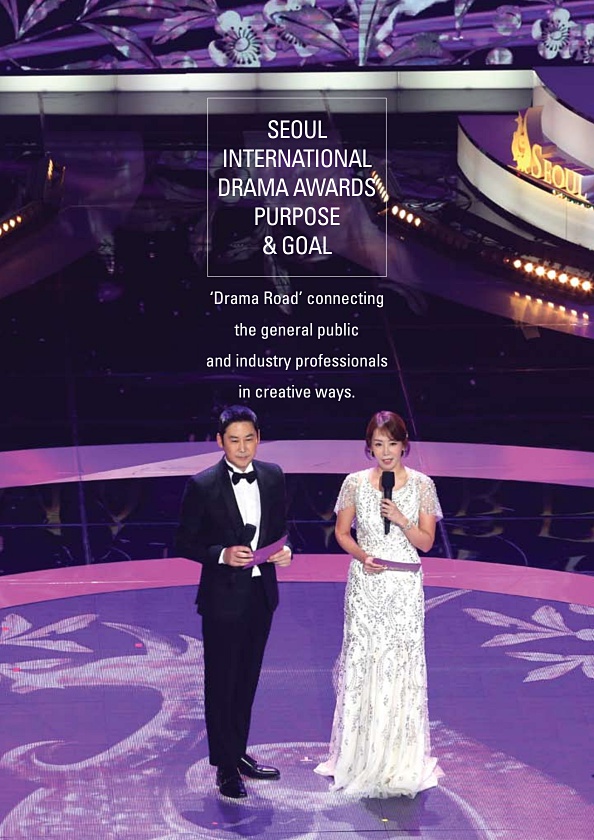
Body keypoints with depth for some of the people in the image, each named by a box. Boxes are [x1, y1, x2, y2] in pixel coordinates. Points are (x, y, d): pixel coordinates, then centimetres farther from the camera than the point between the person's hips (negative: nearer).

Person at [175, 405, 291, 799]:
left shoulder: (273, 477, 1)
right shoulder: (202, 486, -13)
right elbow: (185, 543, -8)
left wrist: (283, 550, -7)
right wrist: (222, 555, -23)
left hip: (262, 593, 5)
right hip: (223, 599, -5)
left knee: (248, 679, 17)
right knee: (221, 684, 4)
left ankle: (239, 752, 33)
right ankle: (225, 767, 16)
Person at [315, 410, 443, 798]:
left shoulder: (421, 484, -1)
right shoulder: (355, 483, 1)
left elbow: (426, 542, 1)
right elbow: (342, 532, 7)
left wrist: (402, 521, -17)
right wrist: (362, 555, -10)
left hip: (405, 586, 0)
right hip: (365, 583, 1)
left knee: (403, 662, 1)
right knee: (361, 660, 3)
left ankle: (402, 758, 13)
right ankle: (360, 752, 17)